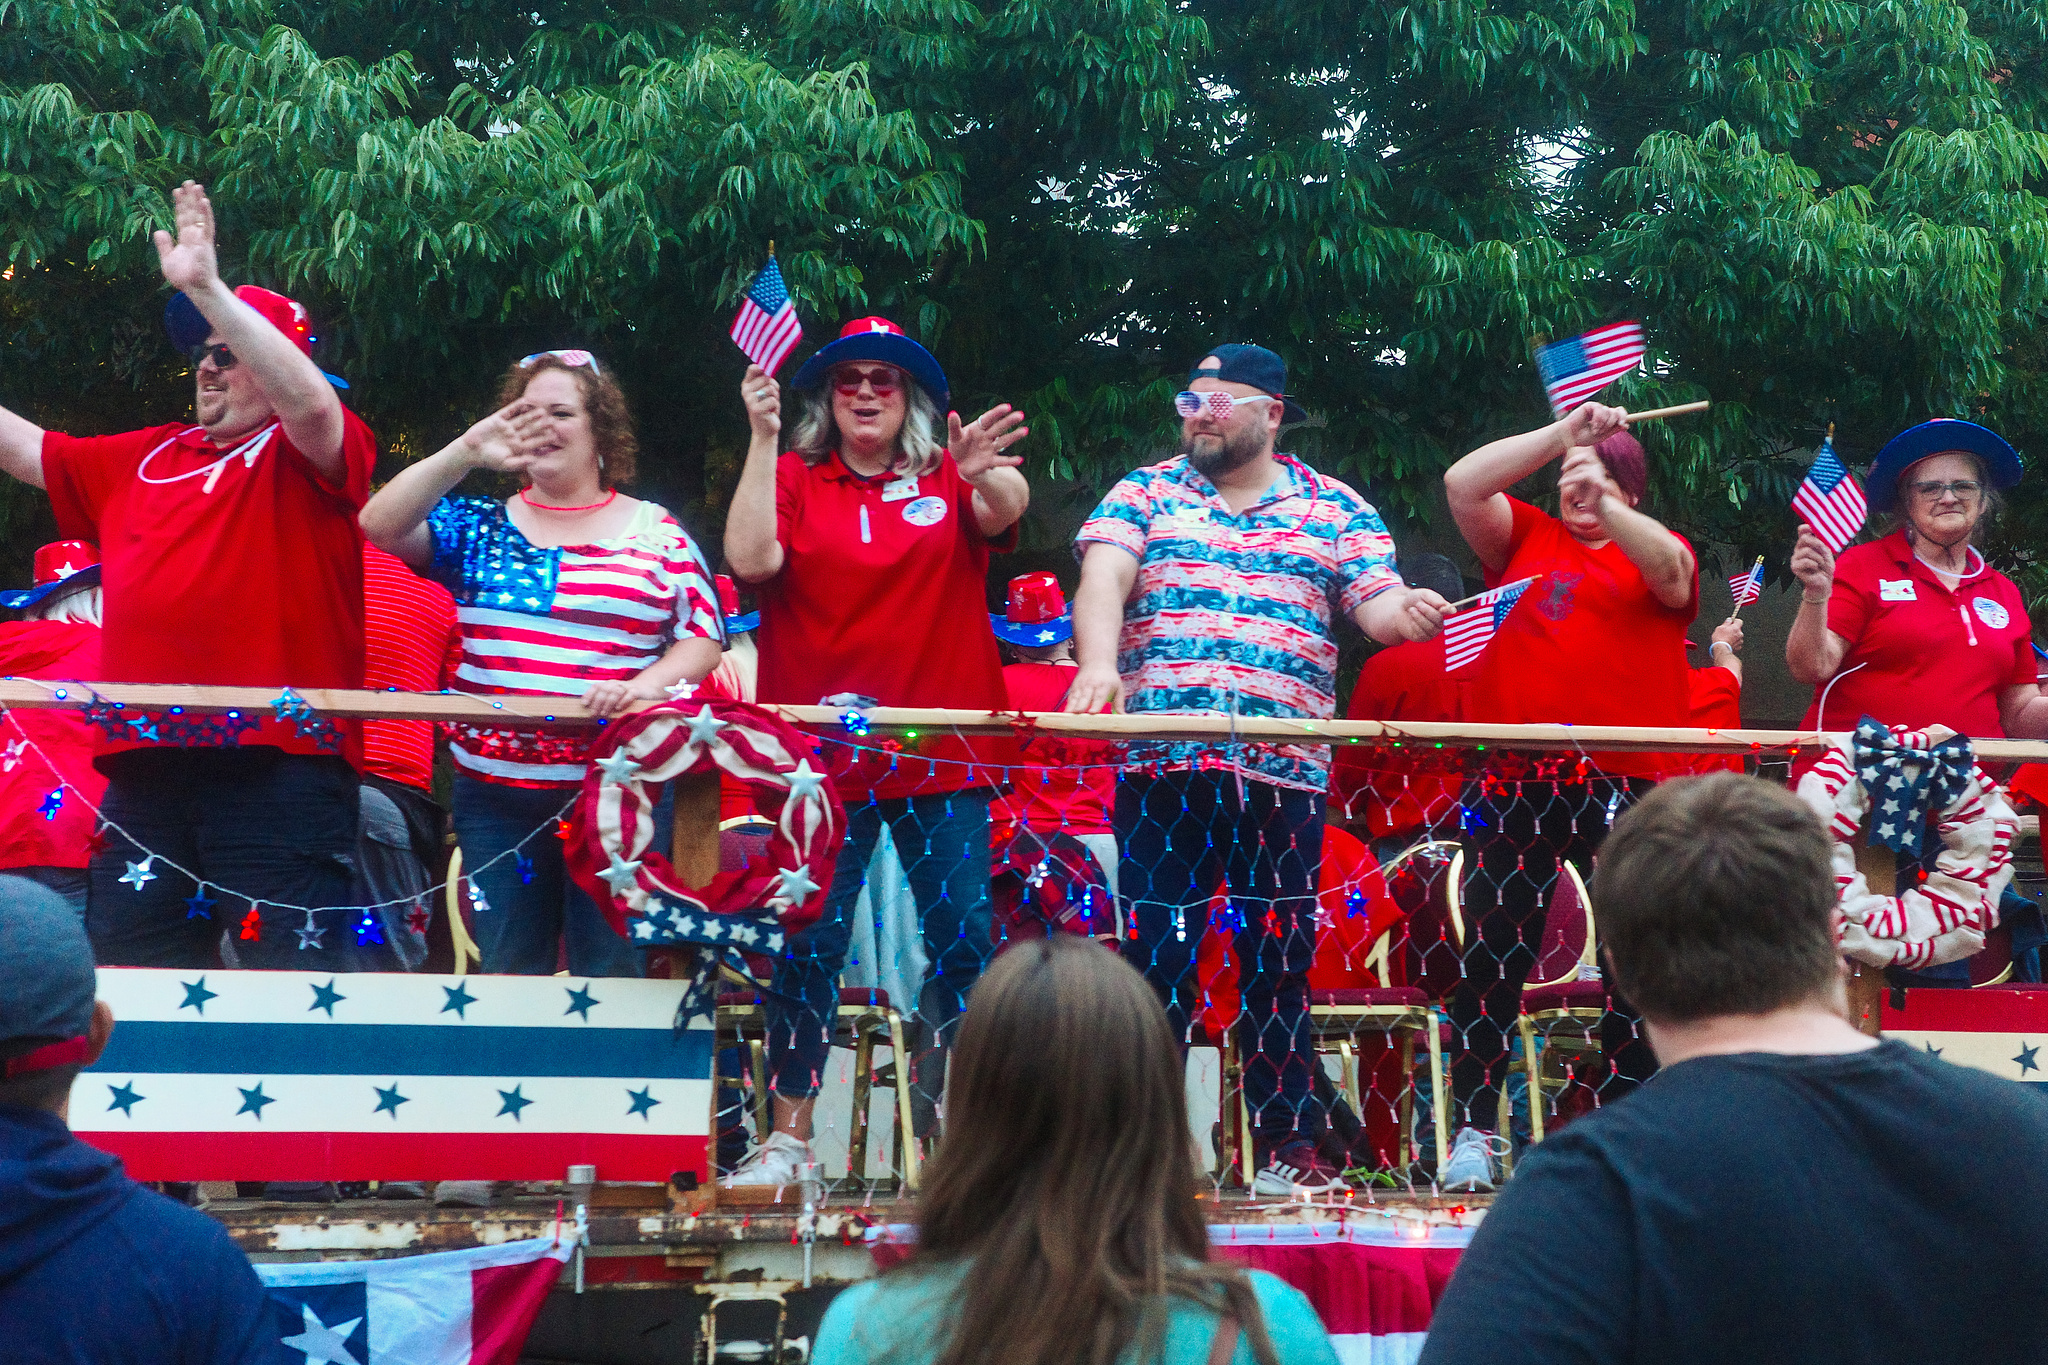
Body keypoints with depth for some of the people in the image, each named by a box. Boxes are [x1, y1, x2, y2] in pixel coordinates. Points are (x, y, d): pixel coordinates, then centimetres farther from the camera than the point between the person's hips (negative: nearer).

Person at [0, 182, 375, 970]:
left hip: (278, 764, -6)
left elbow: (312, 403, -19)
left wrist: (206, 288, -23)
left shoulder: (305, 456, 3)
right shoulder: (140, 460, 22)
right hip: (145, 769, 7)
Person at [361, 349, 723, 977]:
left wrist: (649, 683, -16)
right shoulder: (479, 527, 9)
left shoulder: (656, 532, 5)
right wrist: (466, 452, -14)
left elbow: (703, 636, 3)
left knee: (612, 973, 0)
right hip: (496, 789, 2)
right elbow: (379, 525, -4)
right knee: (507, 972, 8)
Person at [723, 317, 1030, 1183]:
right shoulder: (793, 479, 7)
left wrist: (985, 474, -38)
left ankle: (944, 1127, 13)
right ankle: (788, 1136, 6)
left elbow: (1005, 511, -15)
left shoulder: (947, 480, 7)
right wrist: (762, 438, -14)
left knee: (962, 943, 0)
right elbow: (750, 559, -11)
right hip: (822, 753, -1)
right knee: (807, 942, -1)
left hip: (945, 755, 1)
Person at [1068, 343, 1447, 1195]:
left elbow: (1380, 607, 3)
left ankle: (1287, 1145, 11)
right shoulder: (1146, 493, 12)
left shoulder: (1337, 511, 13)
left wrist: (1411, 614, -22)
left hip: (1284, 772, 0)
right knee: (1155, 958, -1)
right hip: (1162, 767, 0)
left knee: (1279, 961, 4)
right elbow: (1102, 579, -4)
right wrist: (1098, 662, -23)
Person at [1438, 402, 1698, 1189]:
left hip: (1628, 786, 0)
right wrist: (1561, 434, -5)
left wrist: (1606, 505, -26)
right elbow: (1462, 484, 0)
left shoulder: (1653, 554, 13)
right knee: (1492, 958, -2)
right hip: (1517, 784, 0)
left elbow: (1671, 570, -10)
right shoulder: (1525, 538, 16)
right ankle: (1472, 1131, 2)